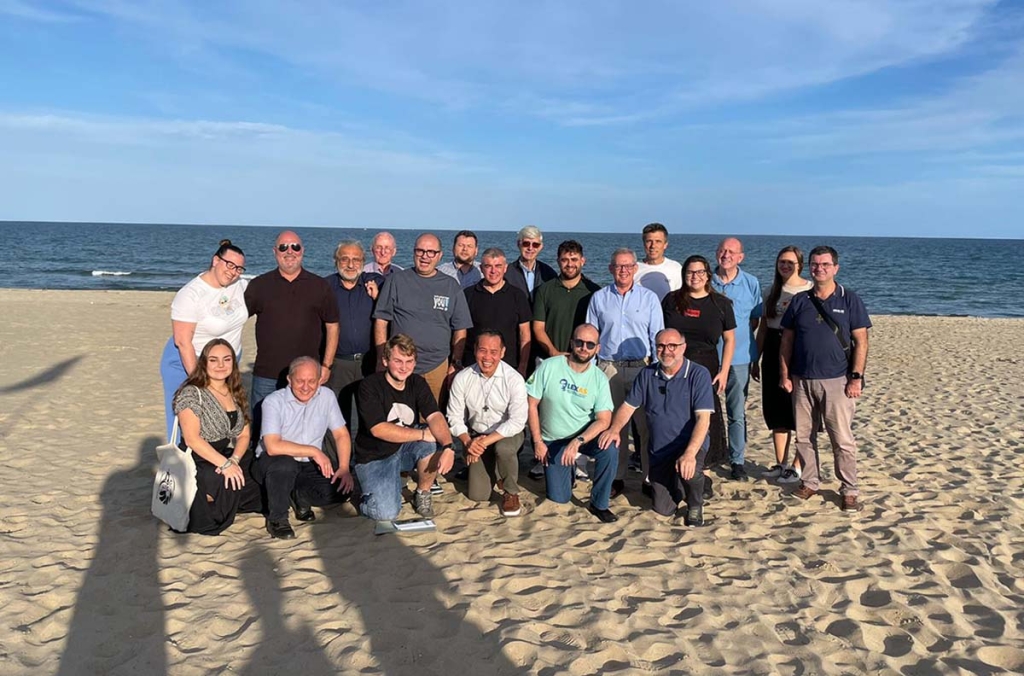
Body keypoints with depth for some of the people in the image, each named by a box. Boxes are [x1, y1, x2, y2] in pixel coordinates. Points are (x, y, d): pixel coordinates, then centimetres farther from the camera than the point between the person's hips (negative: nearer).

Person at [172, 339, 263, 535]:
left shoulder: (236, 393, 10)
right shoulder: (191, 393, -10)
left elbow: (244, 435, 7)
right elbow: (192, 439, -18)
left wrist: (234, 460, -13)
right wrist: (225, 464, -26)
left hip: (229, 458, 7)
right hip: (197, 462, -7)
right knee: (227, 481, -35)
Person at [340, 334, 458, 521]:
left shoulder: (417, 383, -3)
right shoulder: (370, 386, -17)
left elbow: (434, 416, -18)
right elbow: (379, 430, -25)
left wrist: (448, 446, -37)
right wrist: (423, 434, -28)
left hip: (406, 449, 4)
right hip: (375, 457, -4)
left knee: (434, 444, -28)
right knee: (386, 513, -22)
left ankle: (422, 494, -1)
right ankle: (369, 492, 14)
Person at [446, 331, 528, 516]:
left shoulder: (514, 379, -20)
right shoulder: (462, 378, -12)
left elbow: (517, 421, -23)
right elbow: (454, 417, -5)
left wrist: (485, 441, -29)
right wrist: (468, 442, -22)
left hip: (507, 434, -2)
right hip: (476, 436, 3)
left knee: (503, 448, -38)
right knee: (477, 495, -4)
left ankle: (511, 493, -8)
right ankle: (491, 466, 30)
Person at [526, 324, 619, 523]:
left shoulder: (599, 379, -11)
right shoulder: (549, 367, -15)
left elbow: (603, 420, -17)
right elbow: (531, 404, -9)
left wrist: (578, 441, -31)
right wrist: (537, 442, -9)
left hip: (585, 435, 0)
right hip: (552, 441, 0)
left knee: (610, 448, -32)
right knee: (558, 497, -3)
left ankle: (599, 504, -11)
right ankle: (568, 470, 32)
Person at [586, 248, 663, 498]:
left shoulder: (649, 298, 6)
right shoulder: (598, 298, 9)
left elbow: (658, 337, 5)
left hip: (642, 368, -1)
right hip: (609, 369, 1)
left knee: (646, 425, -1)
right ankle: (616, 478, 15)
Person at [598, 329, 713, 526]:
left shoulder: (699, 375, -14)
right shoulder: (647, 375, 0)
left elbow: (703, 418, -22)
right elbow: (628, 406, 4)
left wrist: (689, 454, -35)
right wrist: (614, 429, -17)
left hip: (690, 445, -4)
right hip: (659, 451, 4)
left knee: (688, 469, -37)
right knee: (663, 509, 3)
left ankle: (695, 504, -2)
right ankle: (677, 485, 38)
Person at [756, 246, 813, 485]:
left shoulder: (809, 290, -4)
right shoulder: (772, 291, 13)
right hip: (773, 353, 6)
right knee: (776, 410, 10)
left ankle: (798, 466, 10)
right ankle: (781, 463, 22)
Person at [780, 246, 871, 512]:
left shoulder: (849, 300, 1)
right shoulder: (799, 301, 8)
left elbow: (861, 341, -2)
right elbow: (787, 340, 10)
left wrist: (856, 377, -9)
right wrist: (784, 374, 3)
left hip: (837, 381, -3)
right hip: (802, 380, 3)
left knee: (843, 440, -2)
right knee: (804, 436, 10)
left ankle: (849, 491, 9)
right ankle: (810, 482, 24)